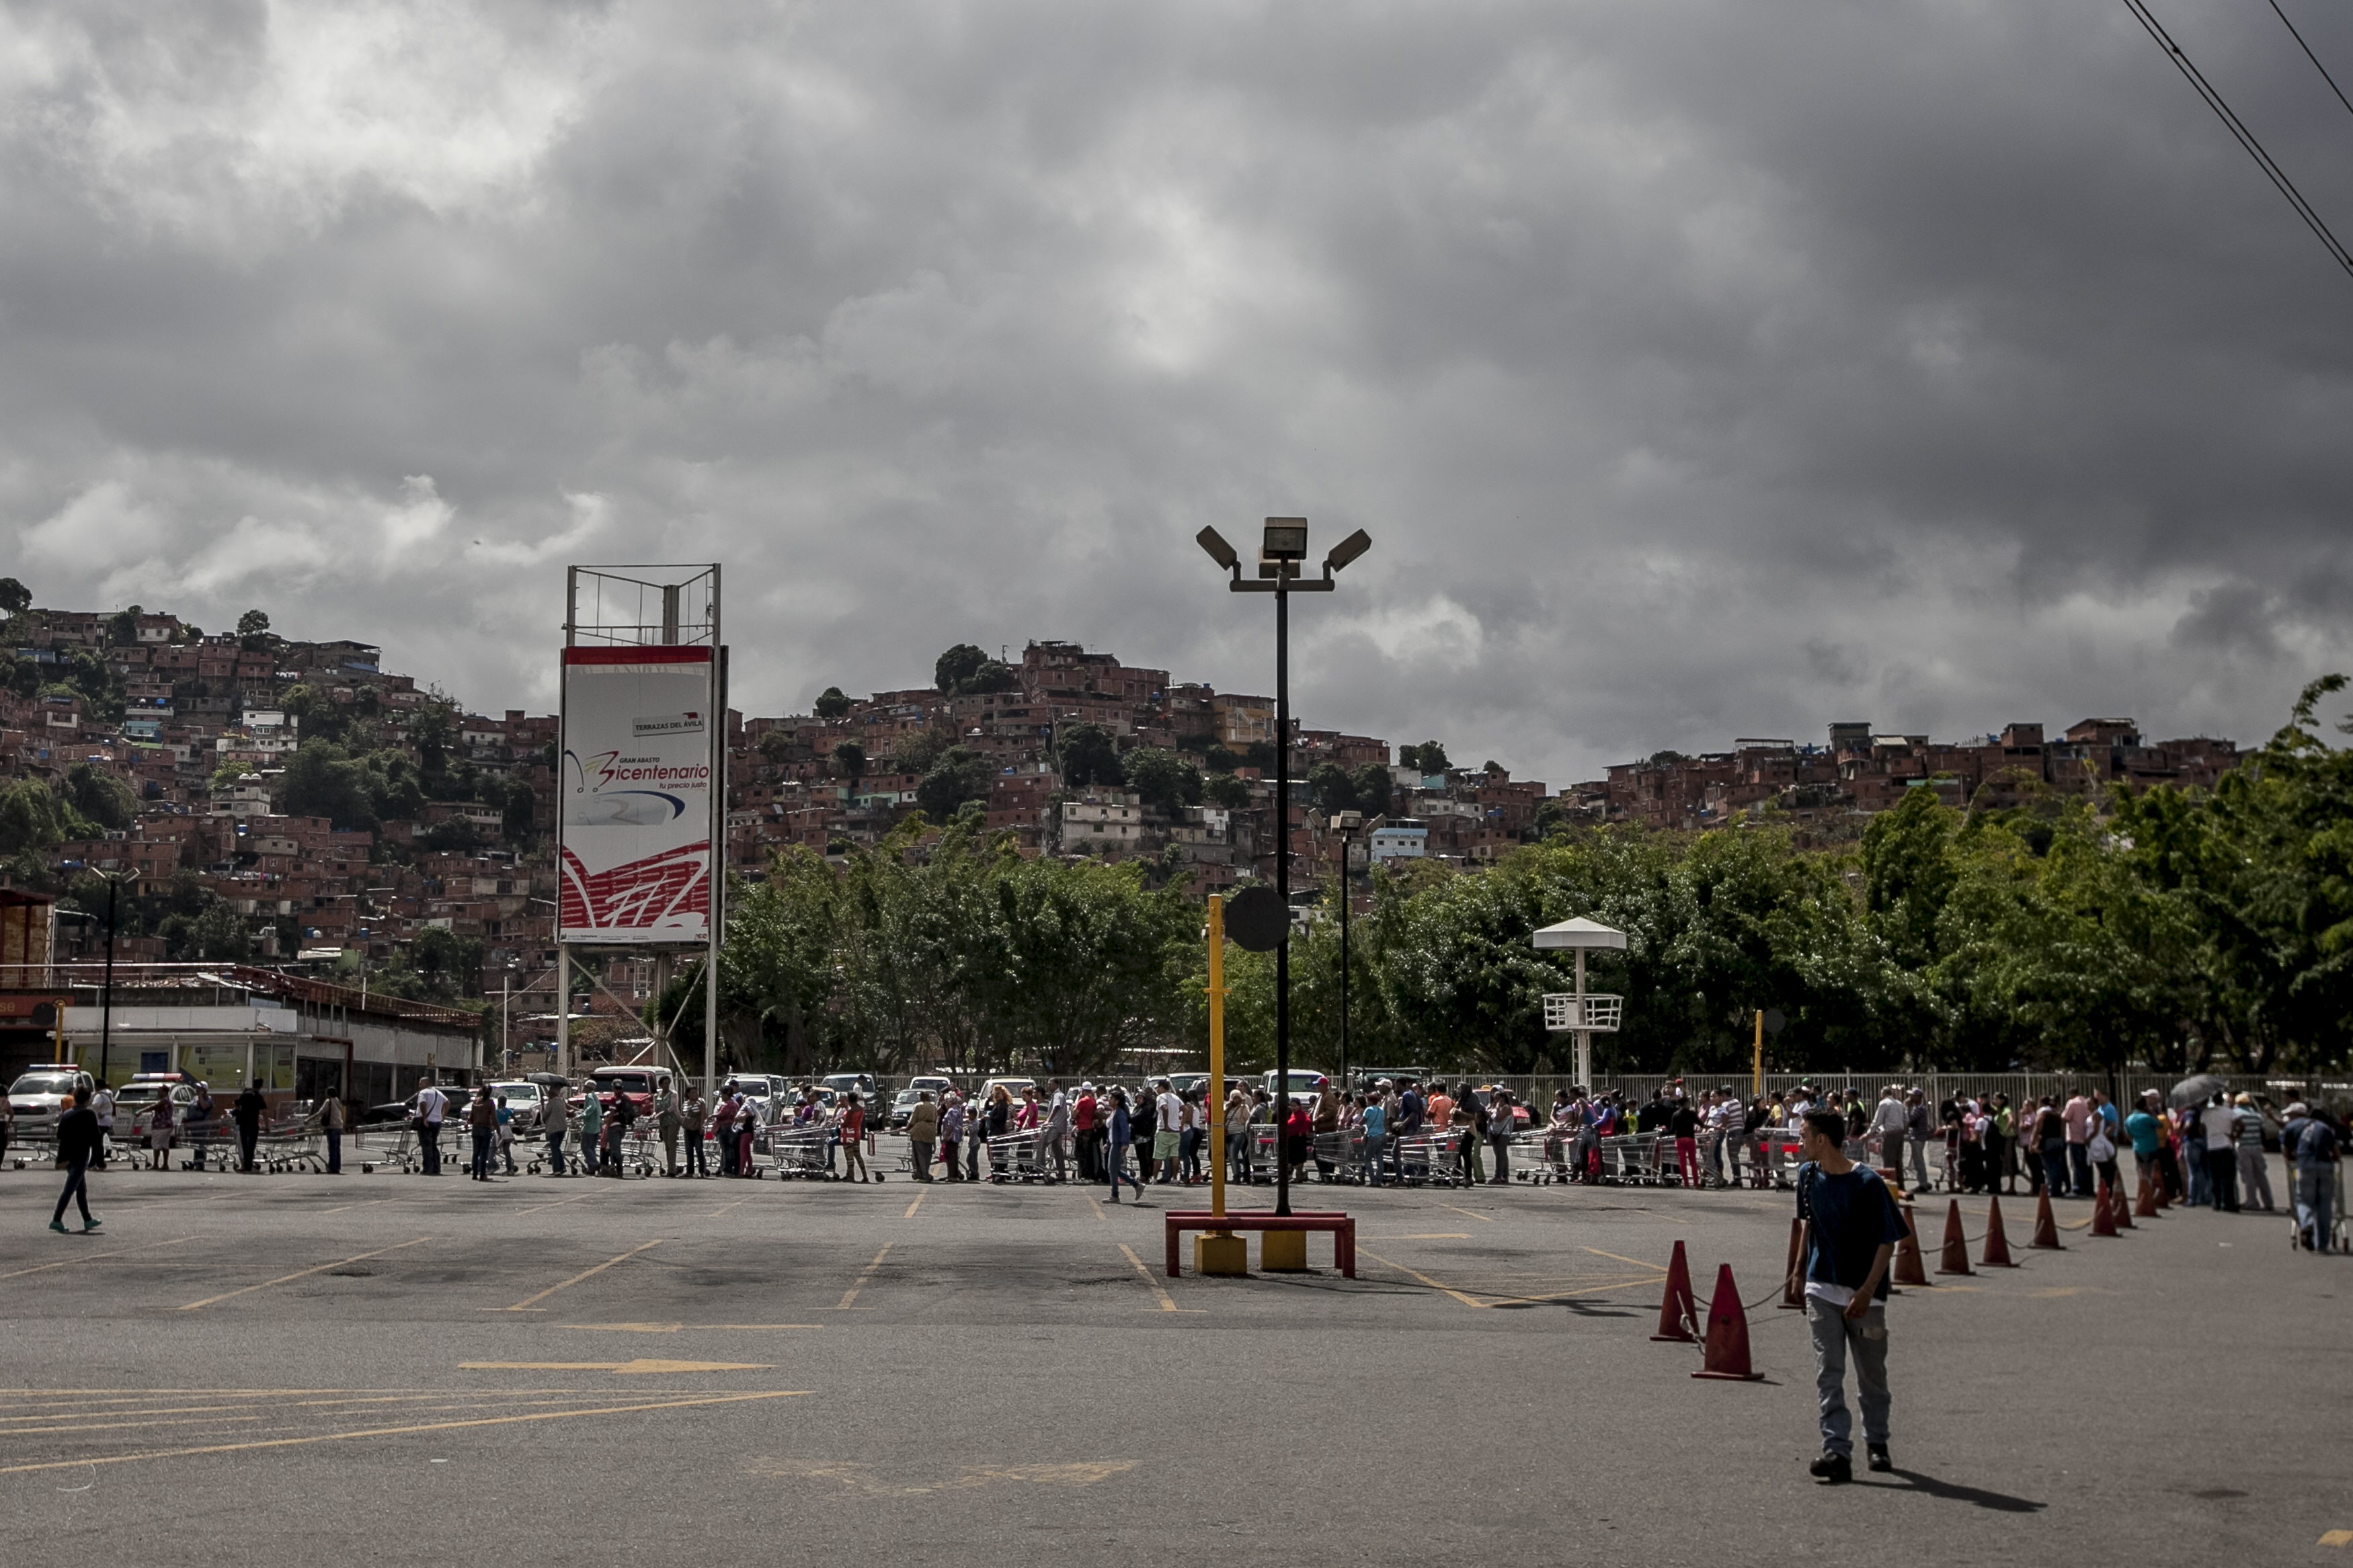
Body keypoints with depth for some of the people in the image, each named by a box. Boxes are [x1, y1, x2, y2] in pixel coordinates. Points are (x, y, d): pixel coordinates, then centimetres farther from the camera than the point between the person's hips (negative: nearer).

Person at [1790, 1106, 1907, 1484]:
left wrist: (1866, 1292, -18)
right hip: (1822, 1288, 4)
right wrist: (1800, 1270, 19)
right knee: (1828, 1371, -8)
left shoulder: (1868, 1184, -15)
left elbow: (1888, 1241, -12)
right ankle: (1837, 1451, -13)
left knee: (1872, 1374, 10)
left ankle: (1876, 1442, 31)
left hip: (1864, 1294, -4)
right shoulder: (1808, 1176, 2)